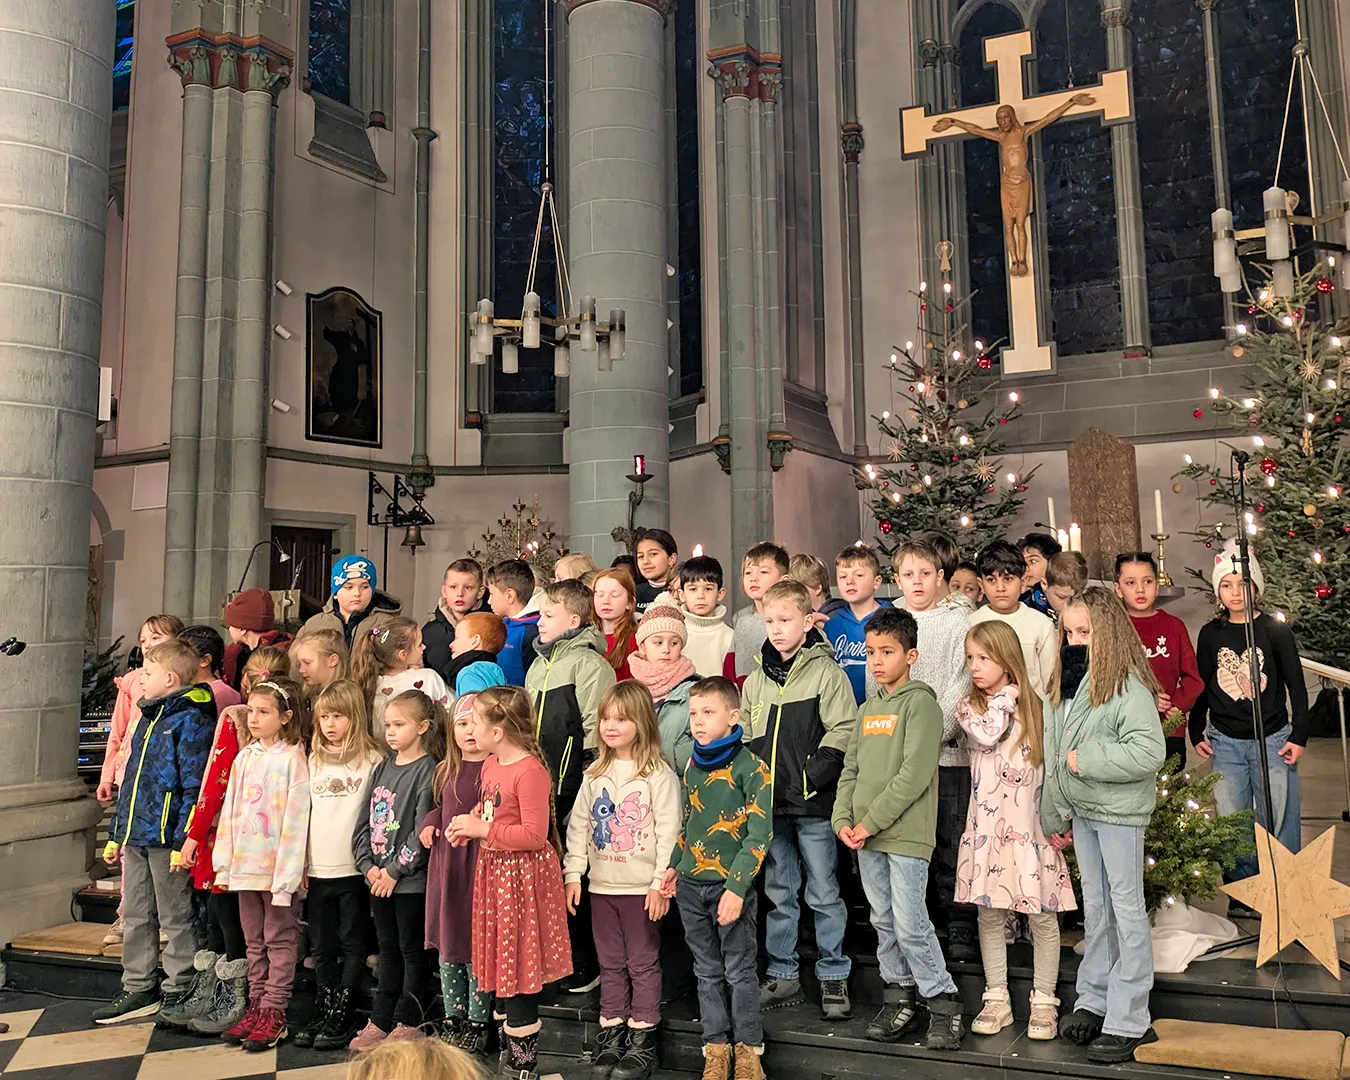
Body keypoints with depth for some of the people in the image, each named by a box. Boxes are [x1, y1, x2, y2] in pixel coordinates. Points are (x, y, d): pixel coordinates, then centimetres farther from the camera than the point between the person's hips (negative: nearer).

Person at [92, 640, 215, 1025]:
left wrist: (183, 841, -22)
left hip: (166, 836, -9)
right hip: (135, 836, 9)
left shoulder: (190, 721, -14)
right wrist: (115, 834, 19)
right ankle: (138, 989, 27)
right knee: (135, 916, 16)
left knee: (175, 918, 4)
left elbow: (195, 787, -18)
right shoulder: (148, 718, 15)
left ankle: (179, 993, 15)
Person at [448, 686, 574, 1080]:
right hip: (494, 872, 9)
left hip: (521, 877, -9)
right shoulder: (491, 765, 7)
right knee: (500, 961, 18)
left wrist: (482, 830, -20)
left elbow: (534, 835, -25)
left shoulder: (530, 771, -23)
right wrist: (469, 823, 3)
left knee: (519, 971, 1)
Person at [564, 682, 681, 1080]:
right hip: (602, 886, 5)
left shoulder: (658, 775, -10)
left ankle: (642, 1039, 17)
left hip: (642, 888, -5)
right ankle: (611, 1033, 25)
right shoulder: (595, 775, 7)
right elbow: (579, 825, 10)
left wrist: (661, 882, -15)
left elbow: (669, 831, -12)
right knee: (610, 964, 14)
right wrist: (573, 872, 4)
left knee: (643, 963, 6)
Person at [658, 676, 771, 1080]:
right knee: (707, 973, 14)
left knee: (739, 971, 5)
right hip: (690, 886, 6)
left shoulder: (751, 768, -12)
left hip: (730, 885, -5)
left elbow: (758, 835, -15)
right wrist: (674, 866, 13)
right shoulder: (693, 765, 8)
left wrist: (735, 889, -19)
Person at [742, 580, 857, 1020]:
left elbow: (843, 732, -11)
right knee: (779, 893, 14)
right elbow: (745, 736, 16)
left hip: (813, 804, -5)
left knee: (824, 893, 5)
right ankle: (782, 975, 25)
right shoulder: (757, 679, 10)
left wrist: (810, 776, -17)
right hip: (769, 804, 5)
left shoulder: (826, 672, -6)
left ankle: (834, 977, 18)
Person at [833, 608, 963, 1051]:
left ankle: (943, 1002, 11)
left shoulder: (920, 703, -9)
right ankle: (900, 998, 27)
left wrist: (871, 821, -15)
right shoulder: (868, 708, 14)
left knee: (910, 924, -5)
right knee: (884, 922, 14)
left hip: (906, 833, -7)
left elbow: (915, 774, -17)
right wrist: (843, 819, 0)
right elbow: (851, 768, 15)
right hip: (866, 836, 7)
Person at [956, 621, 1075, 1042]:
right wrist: (1006, 697, -5)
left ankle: (1044, 1002, 17)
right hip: (987, 826, 1)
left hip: (1030, 825, -1)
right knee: (989, 913, 7)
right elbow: (986, 735, -18)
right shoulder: (968, 707, 4)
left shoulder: (1032, 706, 3)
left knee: (1042, 915, 3)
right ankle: (997, 1000, 20)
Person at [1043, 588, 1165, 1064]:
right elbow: (1054, 755, 12)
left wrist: (1087, 759, -22)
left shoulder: (1128, 688, -17)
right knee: (1094, 908, 17)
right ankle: (1094, 1001, 30)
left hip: (1119, 811, -8)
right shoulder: (1065, 686, 7)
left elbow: (1149, 753, -27)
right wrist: (1054, 814, 14)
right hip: (1081, 810, 8)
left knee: (1127, 910, 3)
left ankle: (1128, 1022, 11)